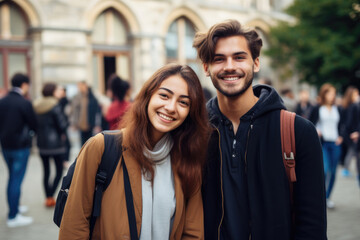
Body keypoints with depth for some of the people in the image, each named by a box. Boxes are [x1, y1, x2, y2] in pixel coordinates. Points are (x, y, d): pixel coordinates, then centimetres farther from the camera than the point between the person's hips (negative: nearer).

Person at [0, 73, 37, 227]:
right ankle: (13, 217, 4)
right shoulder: (24, 103, -17)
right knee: (17, 180, -1)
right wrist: (30, 133, 10)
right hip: (20, 146, -7)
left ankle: (14, 207, 34)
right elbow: (34, 125, -10)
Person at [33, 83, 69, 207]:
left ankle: (48, 197, 18)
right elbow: (62, 124, -14)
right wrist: (62, 134, 5)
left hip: (41, 142, 6)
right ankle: (51, 196, -5)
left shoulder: (36, 105, 3)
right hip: (55, 142, -5)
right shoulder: (55, 105, -14)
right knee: (59, 170, 6)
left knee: (46, 171, 13)